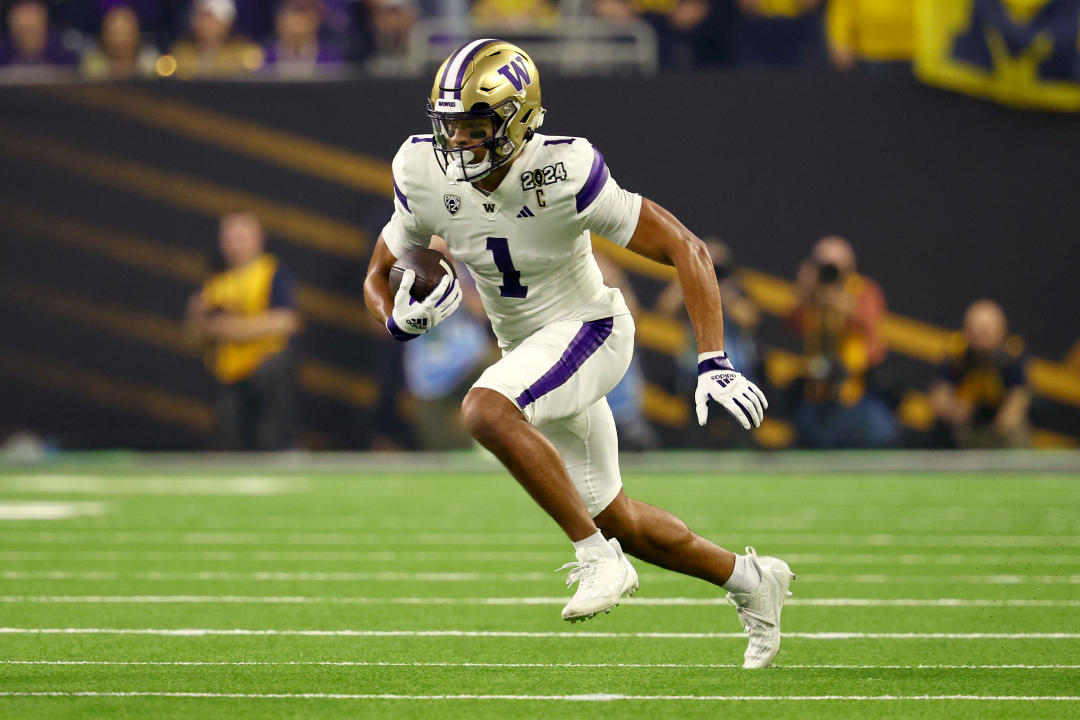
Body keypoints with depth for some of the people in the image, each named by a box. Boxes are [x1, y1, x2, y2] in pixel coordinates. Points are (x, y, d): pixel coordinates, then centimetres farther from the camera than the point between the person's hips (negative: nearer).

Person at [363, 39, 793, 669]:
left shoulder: (564, 175, -28)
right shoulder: (427, 180, -14)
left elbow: (685, 249, -21)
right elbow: (380, 276, 1)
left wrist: (714, 363, -28)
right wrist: (403, 319, -24)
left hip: (589, 331, -7)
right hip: (525, 348, 7)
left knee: (485, 410, -33)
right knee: (615, 520, 16)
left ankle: (599, 559, -23)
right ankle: (751, 580, 38)